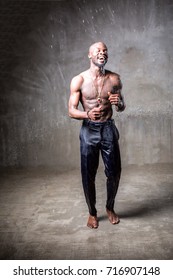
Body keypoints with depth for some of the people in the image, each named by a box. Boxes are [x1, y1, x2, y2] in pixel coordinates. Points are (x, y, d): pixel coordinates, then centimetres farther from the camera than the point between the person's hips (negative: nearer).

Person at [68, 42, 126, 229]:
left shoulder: (114, 79, 3)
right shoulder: (78, 80, -5)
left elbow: (122, 107, 11)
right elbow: (71, 111, -7)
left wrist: (118, 103, -14)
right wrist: (88, 114, -28)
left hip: (109, 129, 2)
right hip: (89, 130, -2)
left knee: (114, 173, 7)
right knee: (88, 175, 5)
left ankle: (110, 208, 32)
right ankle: (92, 212, 27)